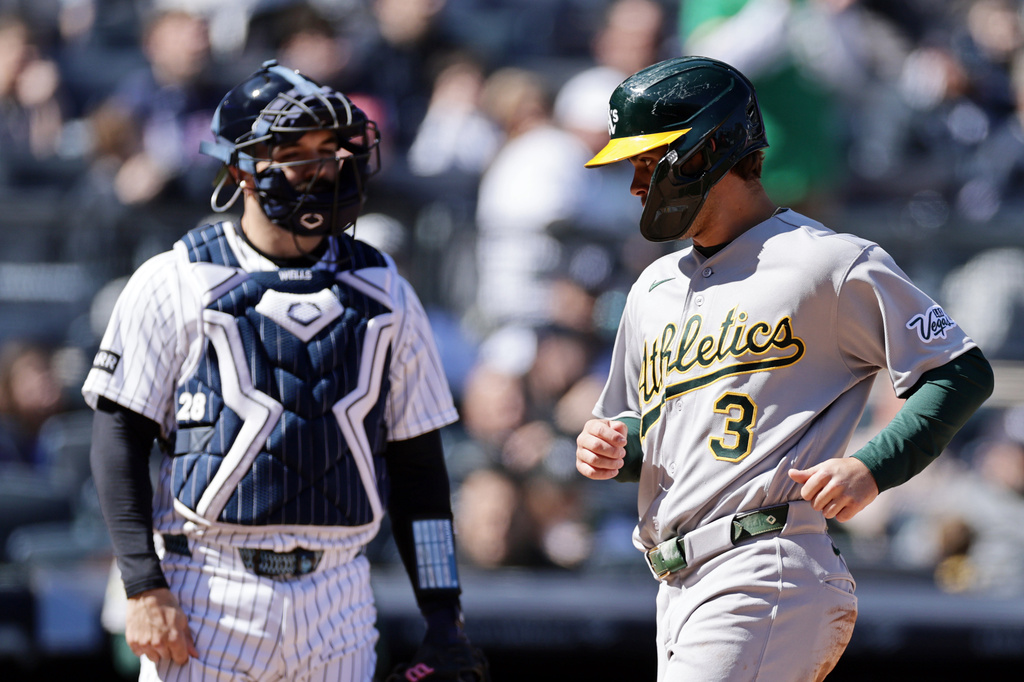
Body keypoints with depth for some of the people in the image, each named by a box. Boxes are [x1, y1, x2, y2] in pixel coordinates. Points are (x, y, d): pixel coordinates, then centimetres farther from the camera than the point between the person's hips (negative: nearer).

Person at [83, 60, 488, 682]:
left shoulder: (382, 292, 11)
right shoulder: (177, 284, 0)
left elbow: (418, 464, 13)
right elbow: (119, 442, -3)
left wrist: (443, 617, 7)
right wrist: (145, 589, -12)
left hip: (335, 599, 3)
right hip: (207, 595, -3)